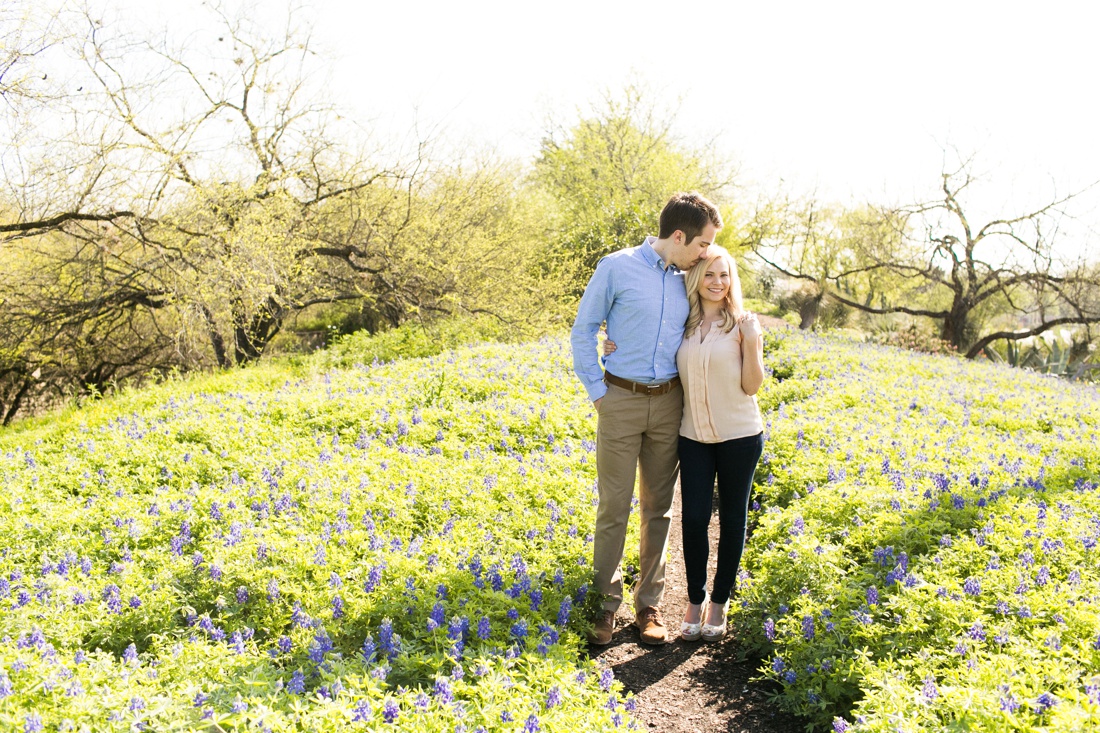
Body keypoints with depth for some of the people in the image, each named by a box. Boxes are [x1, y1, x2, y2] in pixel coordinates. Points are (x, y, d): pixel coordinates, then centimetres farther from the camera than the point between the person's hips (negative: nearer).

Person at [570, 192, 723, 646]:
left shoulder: (689, 280, 7)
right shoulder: (617, 268, -5)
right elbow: (583, 331, -1)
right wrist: (596, 392, -4)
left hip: (669, 403, 4)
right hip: (621, 399, -4)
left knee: (659, 507, 8)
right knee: (614, 506, -1)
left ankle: (649, 604, 19)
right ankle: (606, 603, 12)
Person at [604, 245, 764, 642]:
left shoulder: (745, 324, -4)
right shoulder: (682, 325, 5)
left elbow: (752, 386, -6)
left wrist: (751, 344, -21)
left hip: (739, 435, -2)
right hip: (694, 435, 2)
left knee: (731, 518, 8)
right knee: (693, 518, -1)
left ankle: (719, 602, 23)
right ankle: (695, 600, 18)